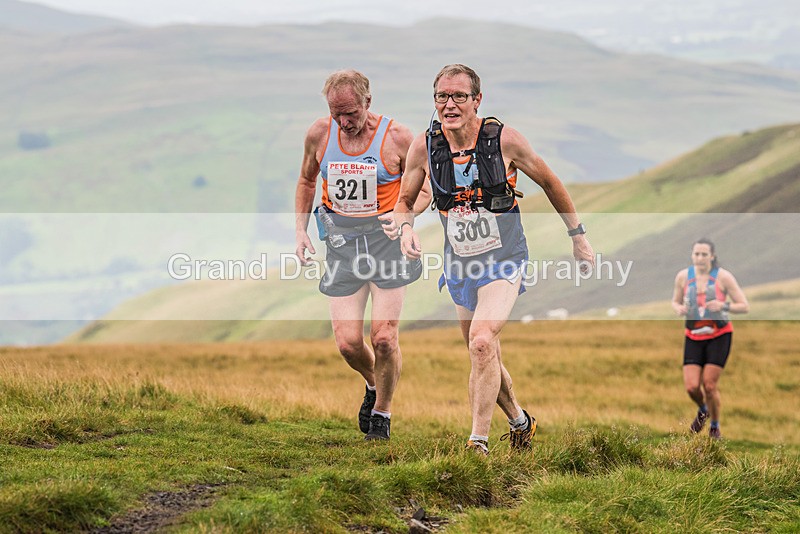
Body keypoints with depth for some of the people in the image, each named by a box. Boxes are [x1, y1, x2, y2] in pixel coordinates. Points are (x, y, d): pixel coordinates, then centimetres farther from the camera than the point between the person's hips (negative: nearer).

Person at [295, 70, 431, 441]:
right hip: (341, 240, 3)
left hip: (386, 235, -3)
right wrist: (300, 229, 9)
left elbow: (424, 188, 3)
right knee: (348, 342, -4)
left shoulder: (396, 137, -8)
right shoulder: (319, 134, 1)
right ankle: (373, 385, 30)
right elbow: (306, 181, 19)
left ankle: (382, 412, 16)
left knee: (384, 337, -9)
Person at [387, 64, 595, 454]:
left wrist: (578, 237, 8)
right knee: (484, 358, 16)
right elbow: (404, 202, 5)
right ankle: (519, 423, 41)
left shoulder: (504, 140, -16)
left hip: (504, 261, -4)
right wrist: (405, 227, -19)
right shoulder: (424, 147, -9)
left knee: (483, 343, -25)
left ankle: (478, 445, -20)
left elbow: (549, 183, 0)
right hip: (459, 265, 4)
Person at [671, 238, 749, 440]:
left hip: (719, 336, -3)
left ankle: (715, 427, 17)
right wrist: (679, 308, -10)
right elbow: (675, 301, 14)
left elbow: (745, 306, -9)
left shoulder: (723, 277, -11)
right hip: (694, 338, 3)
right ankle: (702, 411, 29)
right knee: (691, 387, -7)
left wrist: (723, 306, -26)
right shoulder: (683, 276, -3)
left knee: (709, 385, -9)